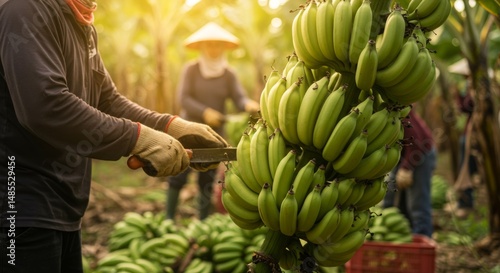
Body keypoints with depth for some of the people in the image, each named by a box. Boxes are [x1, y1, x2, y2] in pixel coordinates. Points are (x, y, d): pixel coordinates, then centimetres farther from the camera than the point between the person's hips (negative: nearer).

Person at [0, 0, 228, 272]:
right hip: (22, 210, -9)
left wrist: (173, 126, 0)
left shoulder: (82, 27, 15)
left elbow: (107, 101, 14)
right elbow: (45, 105, -28)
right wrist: (140, 138, -24)